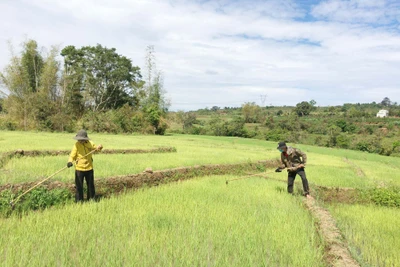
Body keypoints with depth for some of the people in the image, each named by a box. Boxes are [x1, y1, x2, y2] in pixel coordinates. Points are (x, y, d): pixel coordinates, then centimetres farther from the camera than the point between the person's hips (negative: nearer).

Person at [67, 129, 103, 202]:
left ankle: (91, 199, 32)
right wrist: (70, 162, -35)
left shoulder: (90, 143, -4)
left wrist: (99, 147, -12)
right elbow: (72, 155, -15)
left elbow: (97, 148, 12)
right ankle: (79, 201, 20)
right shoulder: (76, 145, -11)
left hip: (89, 168, 3)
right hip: (79, 169, -3)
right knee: (79, 186, 4)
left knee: (91, 185, 15)